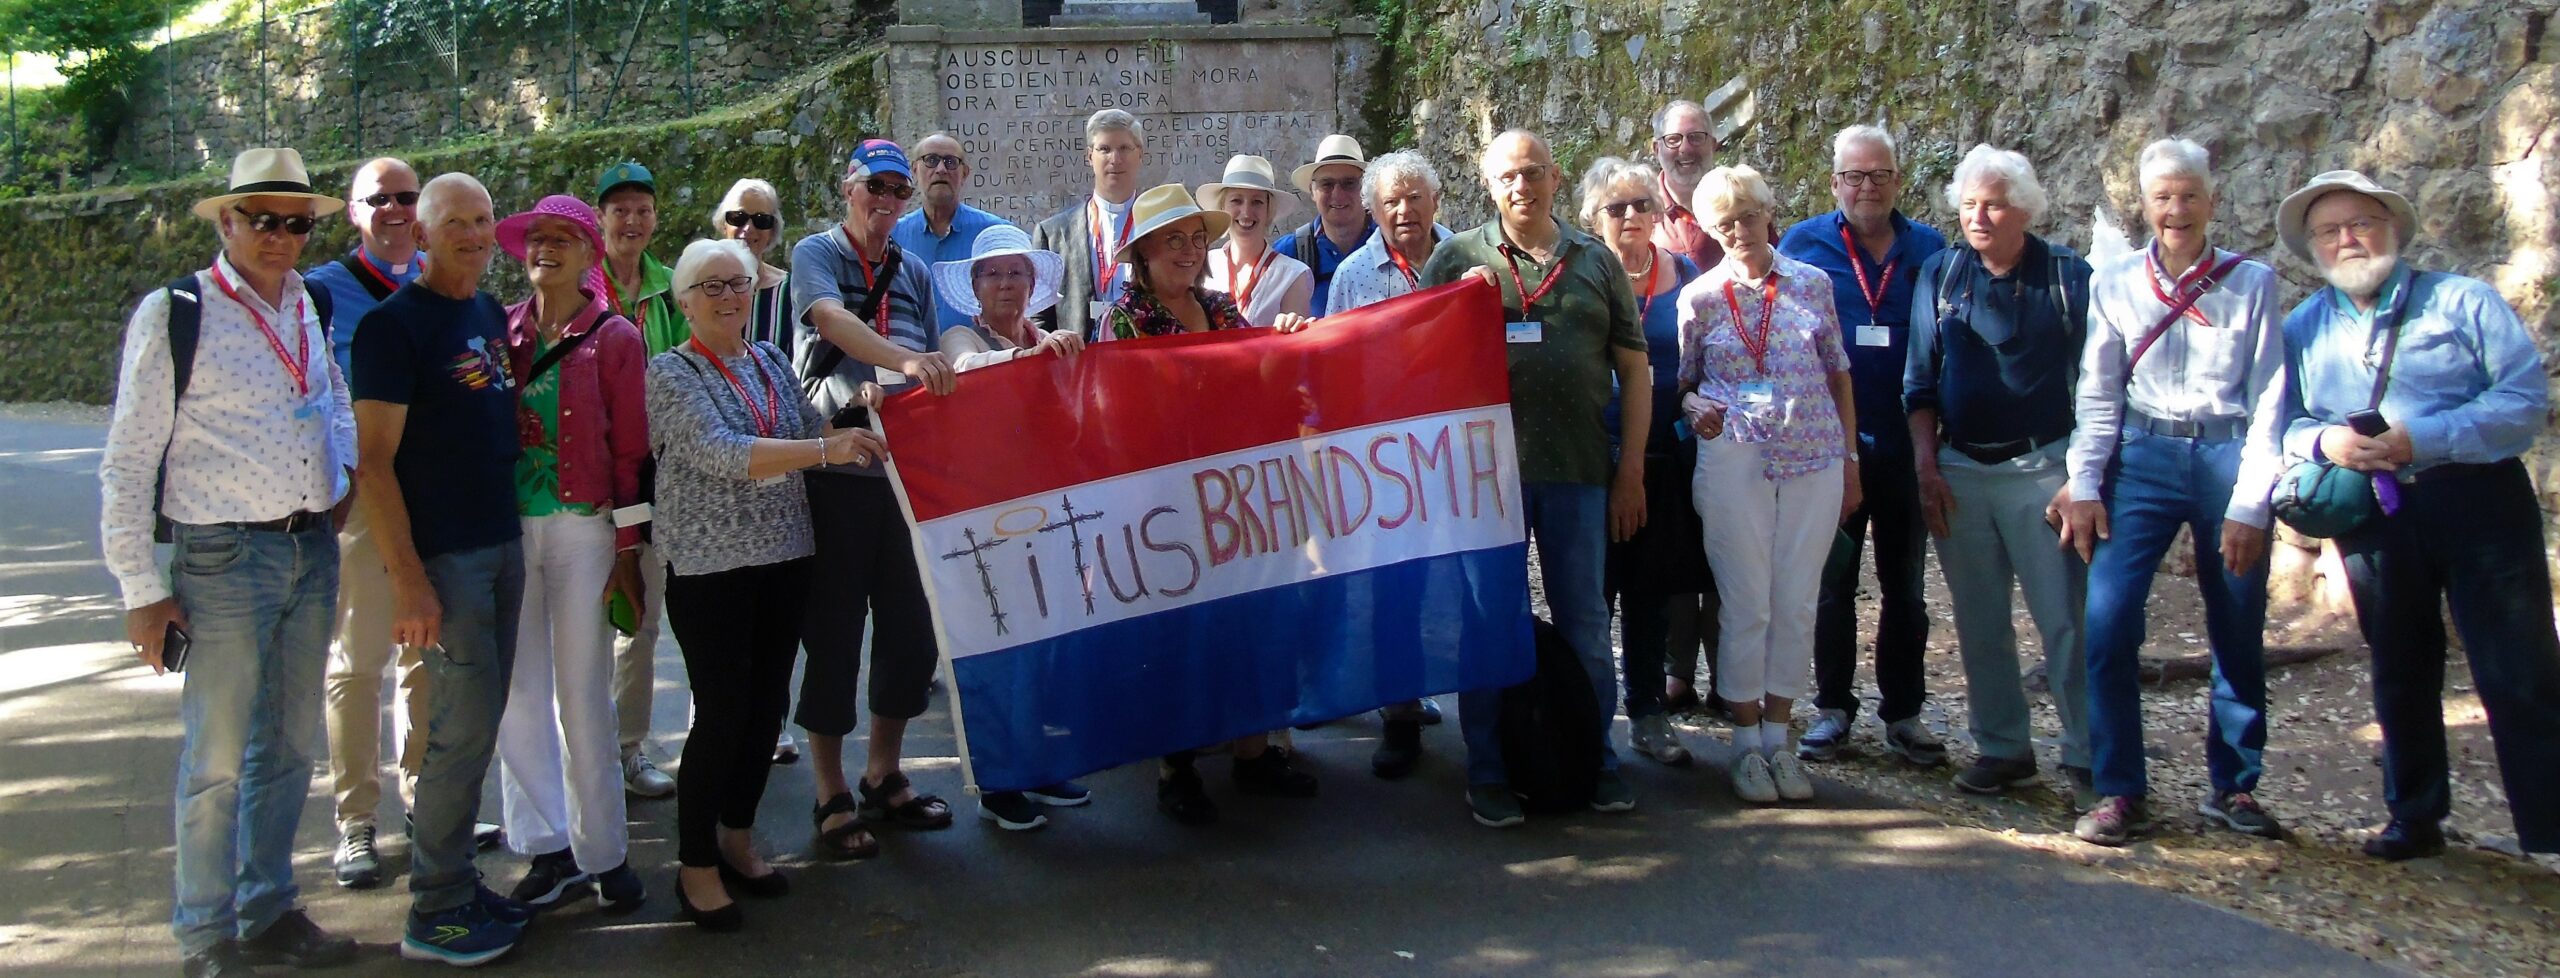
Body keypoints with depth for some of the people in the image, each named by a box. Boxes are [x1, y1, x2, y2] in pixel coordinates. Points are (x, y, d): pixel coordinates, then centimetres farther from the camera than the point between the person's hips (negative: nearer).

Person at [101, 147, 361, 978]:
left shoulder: (312, 309, 9)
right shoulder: (173, 315, -8)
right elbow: (128, 462, -8)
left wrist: (348, 471, 6)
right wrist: (141, 589, -9)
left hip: (313, 550, 6)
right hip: (225, 557, -6)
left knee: (290, 748, 15)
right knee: (218, 759, 1)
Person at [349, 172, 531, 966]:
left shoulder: (491, 313, 12)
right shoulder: (393, 325, -11)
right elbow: (373, 461, -15)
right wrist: (407, 578, -19)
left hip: (503, 543, 7)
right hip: (442, 556, -7)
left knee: (478, 721, 11)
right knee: (466, 724, -5)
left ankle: (457, 880, 22)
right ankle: (436, 914, 6)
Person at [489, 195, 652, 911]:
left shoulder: (614, 337, 1)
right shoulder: (502, 330, 10)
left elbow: (630, 449, -1)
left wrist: (628, 549, -5)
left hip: (582, 528, -3)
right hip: (507, 527, 3)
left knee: (583, 696, -1)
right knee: (518, 692, 4)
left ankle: (602, 854, 11)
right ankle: (548, 849, 15)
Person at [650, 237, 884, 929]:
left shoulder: (771, 361, 11)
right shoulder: (672, 372, -7)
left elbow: (814, 433, 20)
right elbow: (720, 453, -22)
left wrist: (852, 422, -2)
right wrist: (824, 449, -30)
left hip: (784, 557, 6)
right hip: (710, 566, -6)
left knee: (768, 703, 11)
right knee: (722, 712, -4)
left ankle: (738, 837, 29)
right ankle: (696, 866, 10)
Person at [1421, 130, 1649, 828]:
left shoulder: (1597, 263, 10)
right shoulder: (1458, 258, 5)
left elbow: (1633, 371, 10)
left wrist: (1631, 470, 3)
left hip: (1578, 470, 2)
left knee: (1585, 622, 10)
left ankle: (1596, 760, 24)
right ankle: (1487, 773, 16)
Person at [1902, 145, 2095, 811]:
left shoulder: (2066, 275, -1)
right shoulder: (1940, 275, 8)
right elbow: (1920, 381, 11)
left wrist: (2081, 475, -9)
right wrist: (1926, 466, 2)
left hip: (2041, 468, -3)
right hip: (1959, 472, 3)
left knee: (2066, 620, -5)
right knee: (1978, 622, 8)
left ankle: (2087, 758, 3)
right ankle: (2002, 748, 19)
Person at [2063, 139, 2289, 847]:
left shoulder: (2252, 283, 3)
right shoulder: (2114, 283, 7)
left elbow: (2268, 401, 0)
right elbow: (2097, 395, 6)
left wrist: (2250, 503, -7)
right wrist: (2084, 486, -4)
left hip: (2228, 457, 0)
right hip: (2144, 457, 0)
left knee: (2239, 633, 6)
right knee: (2108, 621, -13)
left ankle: (2234, 787, 21)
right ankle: (2118, 790, -2)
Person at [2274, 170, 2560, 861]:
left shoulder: (2462, 301, 1)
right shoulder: (2301, 330, 11)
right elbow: (2278, 425, 9)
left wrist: (2422, 438, -19)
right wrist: (2324, 441, -13)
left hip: (2477, 502, -3)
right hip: (2374, 515, 3)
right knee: (2401, 674, 12)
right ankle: (2415, 817, 25)